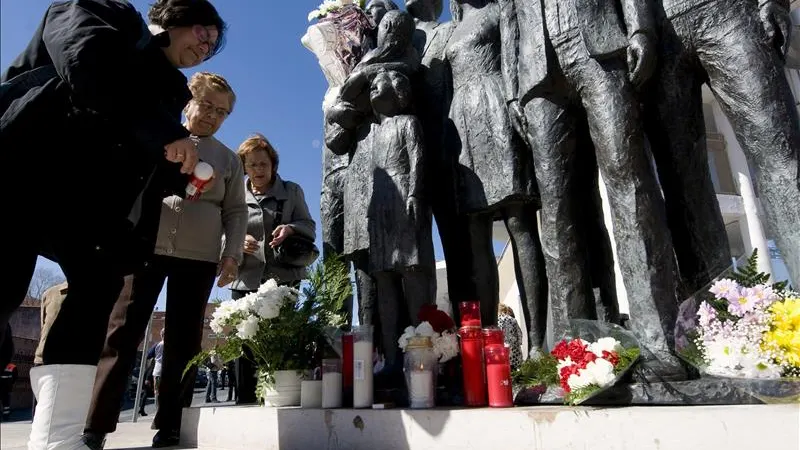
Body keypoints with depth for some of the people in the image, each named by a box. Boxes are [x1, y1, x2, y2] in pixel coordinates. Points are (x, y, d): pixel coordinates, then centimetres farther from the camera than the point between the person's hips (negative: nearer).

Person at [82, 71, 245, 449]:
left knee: (183, 341, 2)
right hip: (146, 246, -1)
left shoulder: (229, 159, 15)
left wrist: (232, 253, -1)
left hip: (200, 257, 1)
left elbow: (235, 211, 11)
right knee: (122, 332, -4)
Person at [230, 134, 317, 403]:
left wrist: (291, 228, -14)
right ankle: (246, 404, 10)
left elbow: (309, 227, 8)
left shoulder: (292, 191, 14)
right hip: (245, 281, 2)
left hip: (283, 279, -1)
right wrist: (237, 242, -10)